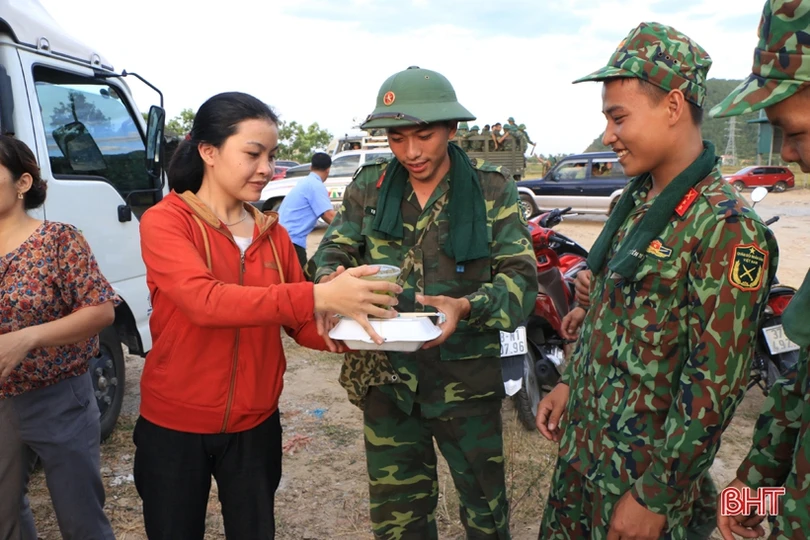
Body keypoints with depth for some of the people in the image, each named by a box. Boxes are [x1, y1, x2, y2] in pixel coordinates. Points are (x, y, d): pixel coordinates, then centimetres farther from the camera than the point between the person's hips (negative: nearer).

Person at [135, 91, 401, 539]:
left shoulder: (272, 232, 0)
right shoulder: (164, 221, -13)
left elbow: (300, 322, 2)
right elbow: (205, 301, -30)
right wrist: (317, 296, -39)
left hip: (255, 425, 4)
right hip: (176, 426, -3)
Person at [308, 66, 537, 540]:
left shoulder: (493, 190, -5)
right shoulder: (368, 187, 2)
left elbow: (521, 277, -9)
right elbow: (335, 248, 2)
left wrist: (466, 306, -30)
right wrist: (330, 279, -24)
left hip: (465, 376, -2)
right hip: (384, 376, 2)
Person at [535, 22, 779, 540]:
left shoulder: (727, 228, -22)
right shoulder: (635, 201, 4)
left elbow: (716, 386, -22)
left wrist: (656, 497, -18)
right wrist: (568, 383, 13)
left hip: (644, 467, -7)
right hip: (582, 441, 8)